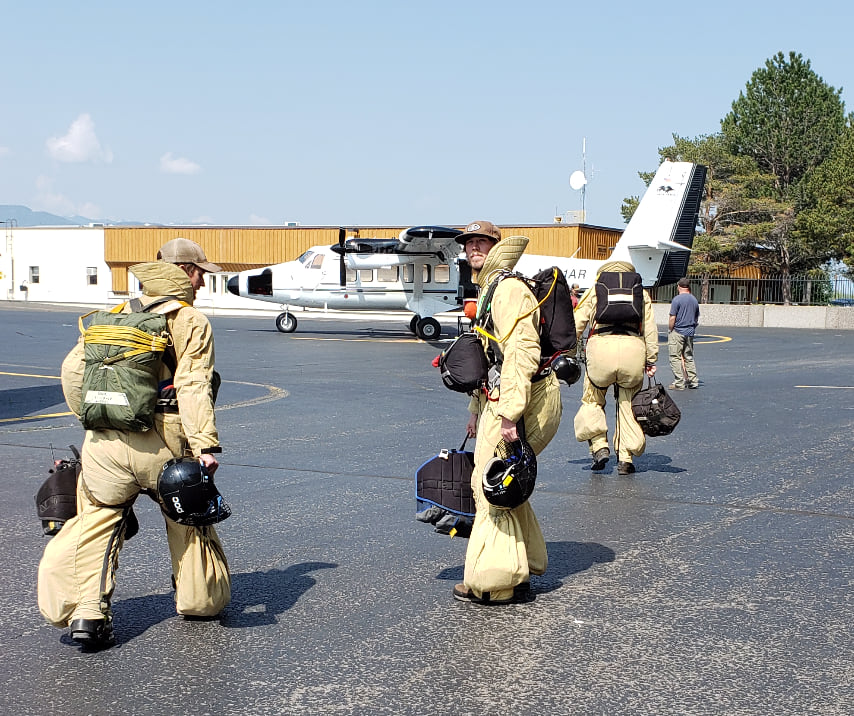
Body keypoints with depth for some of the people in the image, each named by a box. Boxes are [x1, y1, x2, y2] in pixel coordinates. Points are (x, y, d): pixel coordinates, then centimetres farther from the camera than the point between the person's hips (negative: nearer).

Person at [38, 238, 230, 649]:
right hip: (162, 443, -3)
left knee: (95, 523, 12)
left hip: (104, 443, 3)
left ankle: (85, 610, -2)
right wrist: (206, 445, -20)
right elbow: (192, 386, -13)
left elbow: (74, 369, 11)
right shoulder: (191, 321, 0)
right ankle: (201, 599, 32)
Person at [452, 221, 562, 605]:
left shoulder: (509, 289, -14)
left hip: (521, 399, -11)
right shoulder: (488, 290, 21)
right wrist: (477, 410, 28)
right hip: (498, 400, 11)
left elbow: (521, 353, -25)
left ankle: (495, 581, 0)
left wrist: (509, 414, -29)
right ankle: (519, 569, 26)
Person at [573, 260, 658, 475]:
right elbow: (650, 329, 17)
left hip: (601, 345, -1)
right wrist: (651, 360, 19)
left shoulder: (594, 291, 22)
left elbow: (577, 323, 14)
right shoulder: (641, 294, 25)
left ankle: (599, 446, 2)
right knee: (628, 405, 14)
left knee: (592, 400, 17)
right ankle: (626, 458, 10)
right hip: (633, 348, 1)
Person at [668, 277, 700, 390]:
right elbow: (696, 319, 15)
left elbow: (672, 318, -14)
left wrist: (670, 330, -3)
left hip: (677, 332, -7)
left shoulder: (677, 299, -11)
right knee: (689, 357, 15)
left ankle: (679, 383, -5)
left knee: (675, 358, -2)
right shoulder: (694, 300, 10)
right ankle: (693, 381, 16)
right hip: (690, 333, 7)